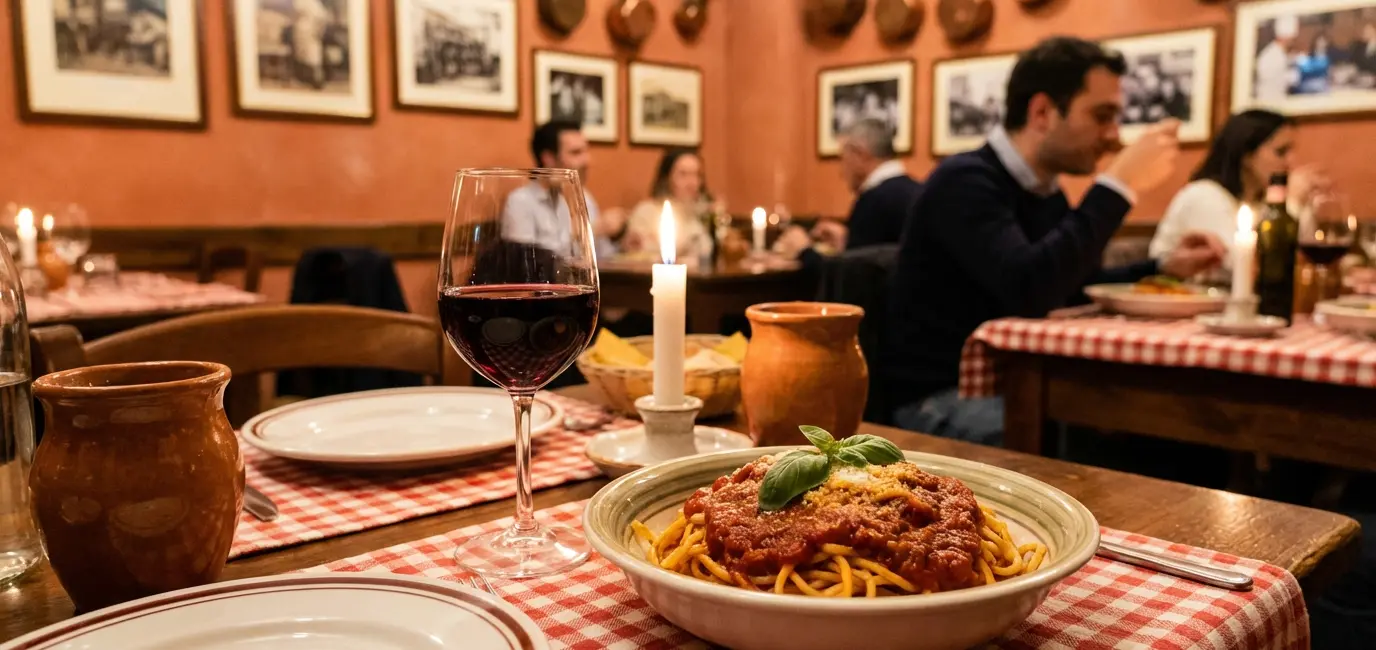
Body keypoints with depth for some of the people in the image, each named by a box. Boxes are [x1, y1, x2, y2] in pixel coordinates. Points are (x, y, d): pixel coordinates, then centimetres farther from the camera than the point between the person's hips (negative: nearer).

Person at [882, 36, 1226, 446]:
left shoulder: (1047, 192, 11)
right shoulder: (965, 181, -16)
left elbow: (1071, 288, 24)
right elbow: (1028, 291, -32)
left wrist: (1164, 269, 9)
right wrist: (1120, 185, -25)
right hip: (940, 398, -8)